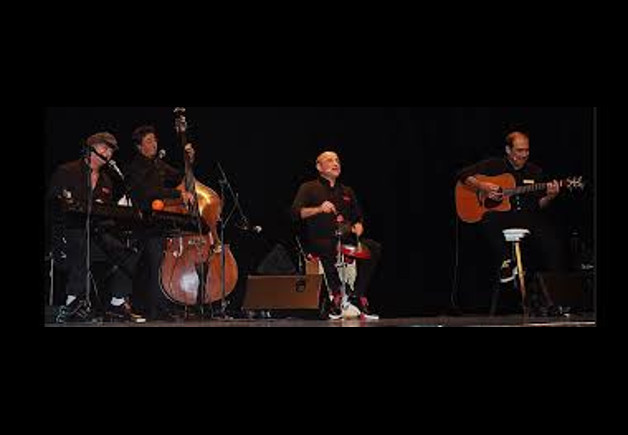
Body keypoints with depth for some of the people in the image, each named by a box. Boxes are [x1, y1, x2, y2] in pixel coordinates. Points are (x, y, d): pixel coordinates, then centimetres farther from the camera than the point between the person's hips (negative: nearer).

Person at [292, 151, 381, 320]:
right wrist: (319, 209, -21)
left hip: (345, 239, 5)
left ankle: (359, 295, -16)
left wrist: (358, 226, 3)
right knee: (329, 248, -40)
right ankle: (336, 295, -24)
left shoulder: (347, 192, 23)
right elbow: (296, 212, -6)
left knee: (374, 248, -21)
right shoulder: (309, 188, 8)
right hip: (318, 240, -5)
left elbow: (358, 217, 26)